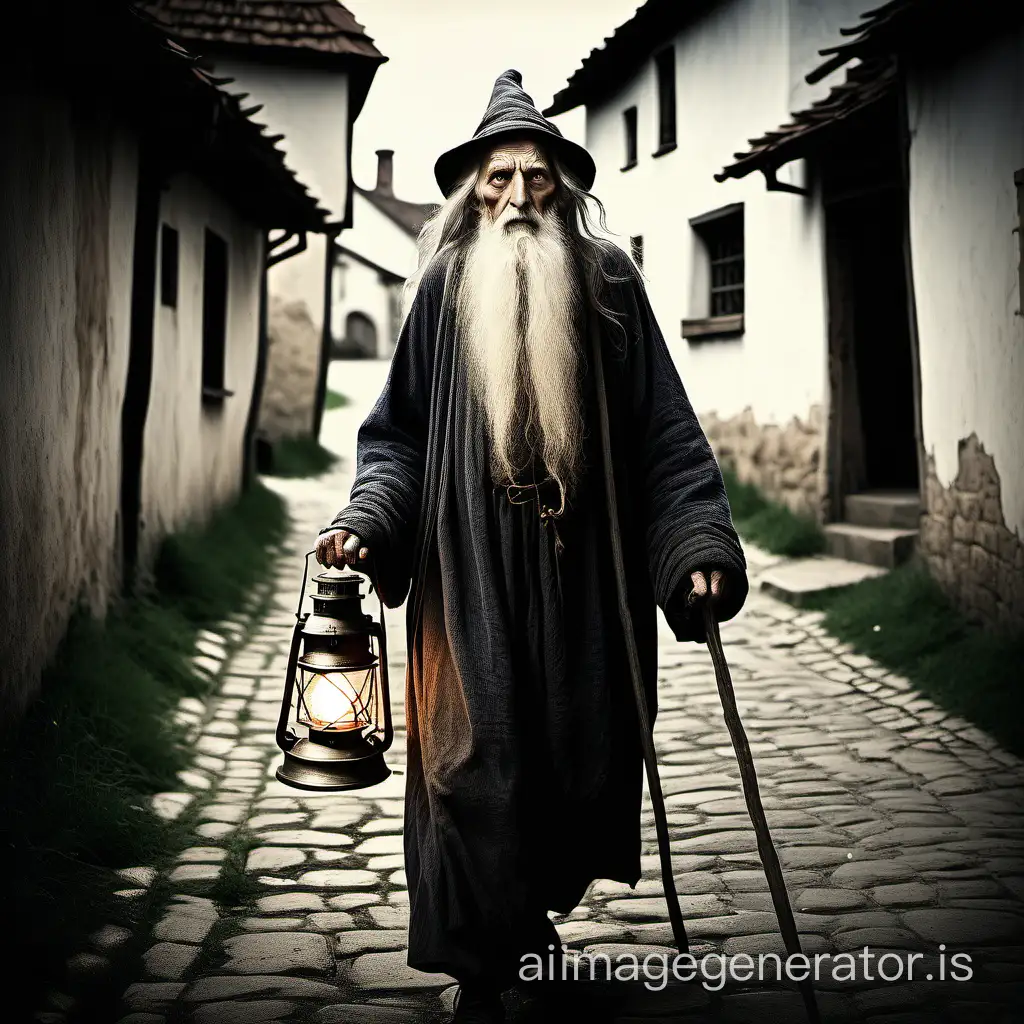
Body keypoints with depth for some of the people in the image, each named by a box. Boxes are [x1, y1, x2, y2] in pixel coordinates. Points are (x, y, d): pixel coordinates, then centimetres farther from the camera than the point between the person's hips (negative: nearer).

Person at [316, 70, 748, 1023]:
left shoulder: (608, 284, 4)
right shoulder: (443, 288, 5)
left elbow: (663, 432, 1)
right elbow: (399, 433, 6)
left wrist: (700, 543, -9)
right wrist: (366, 519, -11)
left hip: (581, 577, 1)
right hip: (467, 580, 0)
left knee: (576, 755, 7)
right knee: (473, 762, -1)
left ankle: (531, 908, 35)